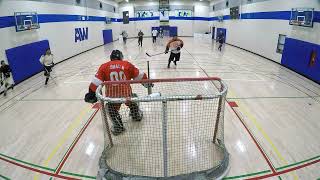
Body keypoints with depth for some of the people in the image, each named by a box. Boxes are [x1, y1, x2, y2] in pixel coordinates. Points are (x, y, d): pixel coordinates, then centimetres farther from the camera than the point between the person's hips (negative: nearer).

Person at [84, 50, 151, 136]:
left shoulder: (104, 66, 8)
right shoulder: (127, 64, 7)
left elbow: (96, 81, 0)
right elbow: (139, 75, 11)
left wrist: (92, 93, 6)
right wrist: (147, 83, 26)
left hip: (111, 95, -1)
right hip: (126, 92, 1)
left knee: (112, 110, 26)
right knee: (132, 103, 32)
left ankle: (118, 127, 27)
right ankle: (137, 116, 52)